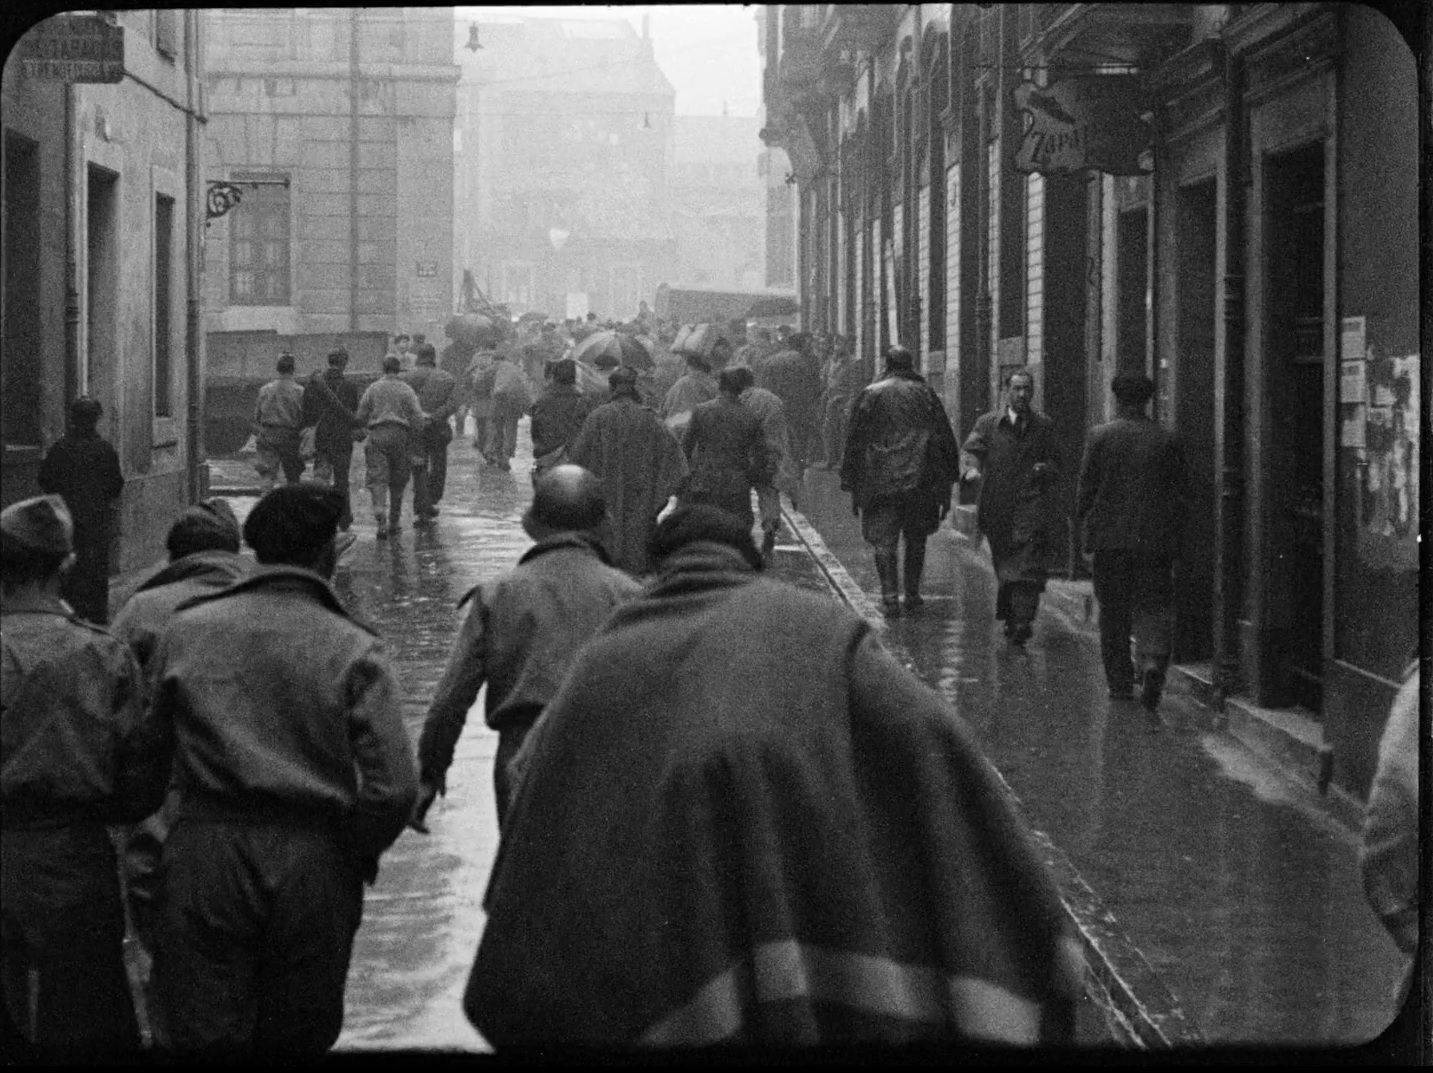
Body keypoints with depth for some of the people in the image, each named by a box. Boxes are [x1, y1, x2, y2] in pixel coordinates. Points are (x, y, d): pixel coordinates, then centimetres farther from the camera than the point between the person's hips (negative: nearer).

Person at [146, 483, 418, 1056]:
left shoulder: (185, 631, 2)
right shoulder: (354, 651, -5)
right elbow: (395, 787, -11)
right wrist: (355, 857, 5)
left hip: (203, 856, 1)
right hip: (315, 863, -1)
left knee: (206, 1037, 5)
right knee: (296, 1037, 14)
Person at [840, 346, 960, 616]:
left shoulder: (869, 395, 2)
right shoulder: (925, 394, 4)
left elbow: (854, 443, 3)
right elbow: (945, 440, 5)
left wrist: (853, 487, 8)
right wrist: (946, 486, 10)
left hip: (879, 481, -1)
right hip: (920, 481, 1)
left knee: (884, 541, 1)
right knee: (916, 539, 15)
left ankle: (890, 596, -10)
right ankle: (912, 594, 15)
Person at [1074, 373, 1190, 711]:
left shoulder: (1100, 437, -3)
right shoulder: (1168, 441, 2)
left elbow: (1086, 489, -1)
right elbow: (1181, 496, 4)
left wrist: (1083, 528, 10)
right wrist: (1175, 537, 12)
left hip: (1110, 538, 0)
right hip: (1154, 540, 0)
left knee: (1113, 613, 10)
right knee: (1153, 607, 2)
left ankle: (1120, 682, 13)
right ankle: (1152, 661, -24)